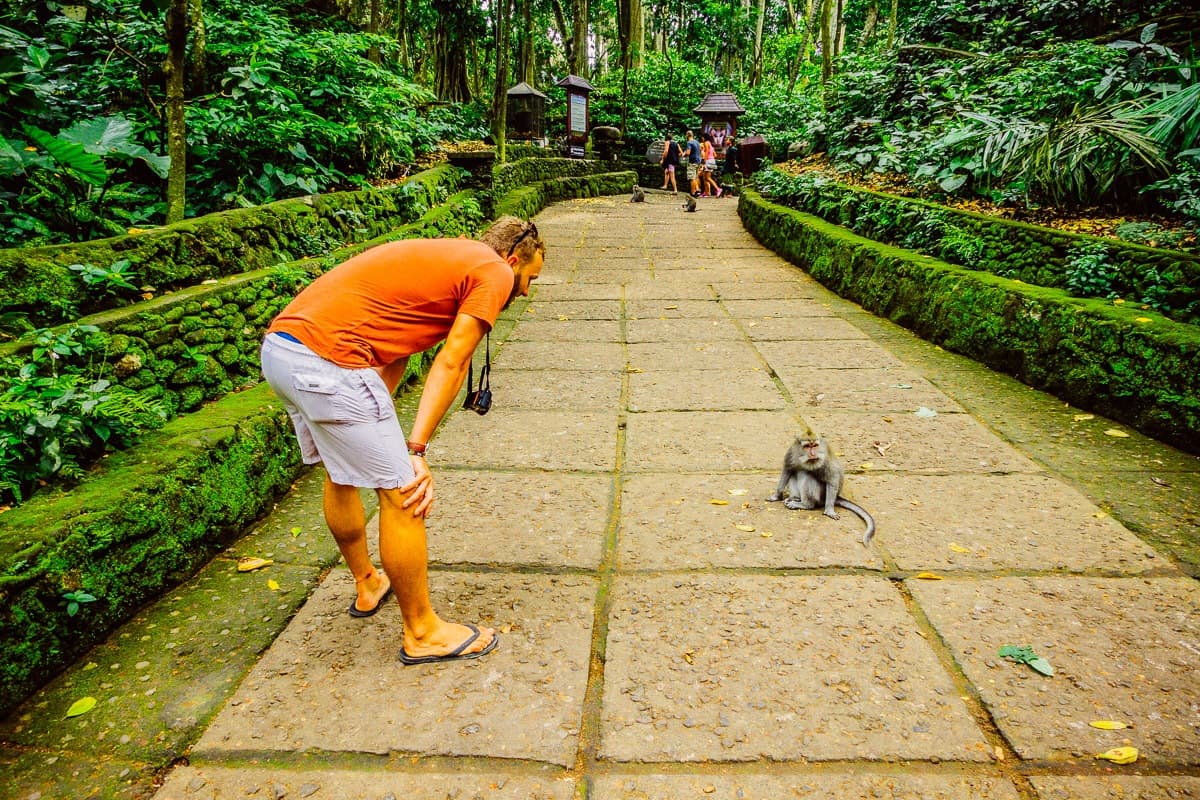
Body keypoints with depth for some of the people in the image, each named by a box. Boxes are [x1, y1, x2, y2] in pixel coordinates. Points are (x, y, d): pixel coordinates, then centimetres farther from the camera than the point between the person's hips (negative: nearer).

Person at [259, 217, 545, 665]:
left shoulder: (440, 257, 26)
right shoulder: (495, 271, 1)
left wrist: (379, 430, 15)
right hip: (328, 359, -10)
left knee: (340, 473, 26)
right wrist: (416, 451, -7)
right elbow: (450, 365, -7)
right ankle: (422, 633, 15)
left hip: (278, 345, 10)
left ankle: (368, 585, 47)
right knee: (401, 492, 0)